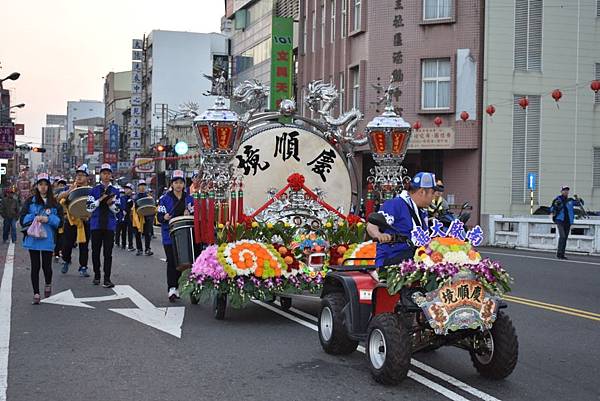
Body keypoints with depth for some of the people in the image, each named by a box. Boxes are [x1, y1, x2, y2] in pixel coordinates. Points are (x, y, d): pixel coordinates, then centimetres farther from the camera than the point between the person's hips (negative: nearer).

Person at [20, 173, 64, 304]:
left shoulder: (55, 203, 6)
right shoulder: (30, 201, 7)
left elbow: (60, 221, 2)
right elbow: (23, 219, 3)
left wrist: (48, 219, -13)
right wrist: (34, 218, -13)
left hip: (48, 239, 0)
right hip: (33, 238, 0)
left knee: (46, 266, 0)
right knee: (35, 266, 2)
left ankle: (48, 285, 31)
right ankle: (36, 294, 10)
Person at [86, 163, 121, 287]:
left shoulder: (115, 191, 7)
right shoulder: (94, 190, 4)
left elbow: (117, 210, 5)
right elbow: (89, 208, -4)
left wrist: (111, 203, -15)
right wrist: (100, 199, -15)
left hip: (110, 226, 0)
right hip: (96, 225, 0)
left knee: (108, 253, -3)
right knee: (95, 251, 8)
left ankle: (107, 279, -3)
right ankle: (96, 275, 23)